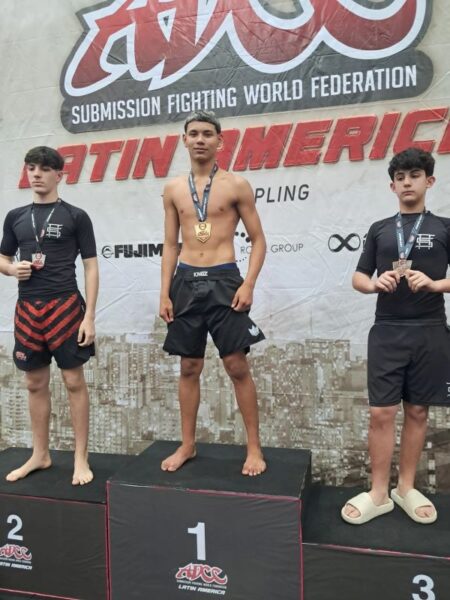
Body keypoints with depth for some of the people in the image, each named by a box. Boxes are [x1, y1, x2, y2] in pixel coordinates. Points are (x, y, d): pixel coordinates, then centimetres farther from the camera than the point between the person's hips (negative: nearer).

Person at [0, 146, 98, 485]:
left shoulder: (76, 216, 0)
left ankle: (81, 458, 12)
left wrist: (90, 316, -9)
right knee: (36, 384, 12)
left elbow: (91, 268, -2)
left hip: (65, 306, -4)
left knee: (74, 381, 0)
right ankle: (40, 455, 26)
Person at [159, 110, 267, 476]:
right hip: (186, 282, 4)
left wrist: (249, 284, -12)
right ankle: (188, 445, 24)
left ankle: (254, 448, 14)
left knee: (238, 367, -1)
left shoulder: (236, 185, 0)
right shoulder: (173, 189, 10)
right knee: (189, 368, 10)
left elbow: (259, 240, 0)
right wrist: (164, 293, 4)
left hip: (224, 281, -3)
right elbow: (171, 245, 11)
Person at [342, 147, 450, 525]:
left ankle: (406, 488, 24)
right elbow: (358, 279, 10)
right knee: (382, 412, 0)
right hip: (387, 332, 1)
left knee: (417, 411, 8)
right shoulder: (379, 230, 10)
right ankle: (379, 493, 12)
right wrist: (377, 284, -11)